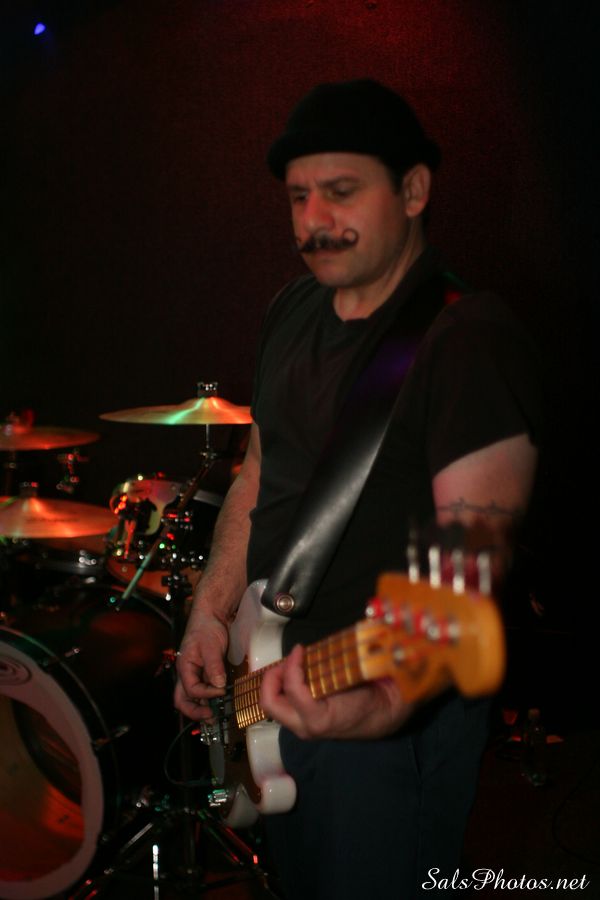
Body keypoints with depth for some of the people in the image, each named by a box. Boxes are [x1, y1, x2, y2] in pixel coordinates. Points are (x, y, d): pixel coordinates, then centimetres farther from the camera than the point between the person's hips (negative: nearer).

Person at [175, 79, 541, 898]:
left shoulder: (469, 338, -20)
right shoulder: (293, 312, 7)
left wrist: (389, 699, -42)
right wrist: (212, 614, 7)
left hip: (395, 714, -8)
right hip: (276, 684, 8)